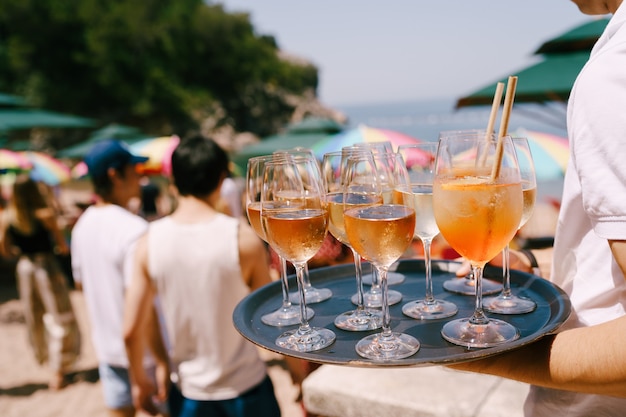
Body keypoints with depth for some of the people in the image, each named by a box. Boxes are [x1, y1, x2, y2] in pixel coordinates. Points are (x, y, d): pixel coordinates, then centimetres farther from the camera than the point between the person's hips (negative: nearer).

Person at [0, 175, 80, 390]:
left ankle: (46, 357, 35)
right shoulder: (46, 214, -14)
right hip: (47, 266, -4)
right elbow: (63, 246, -17)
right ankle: (58, 369, 4)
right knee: (59, 318, 4)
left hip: (23, 268, 4)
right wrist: (61, 248, 6)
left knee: (34, 318, 18)